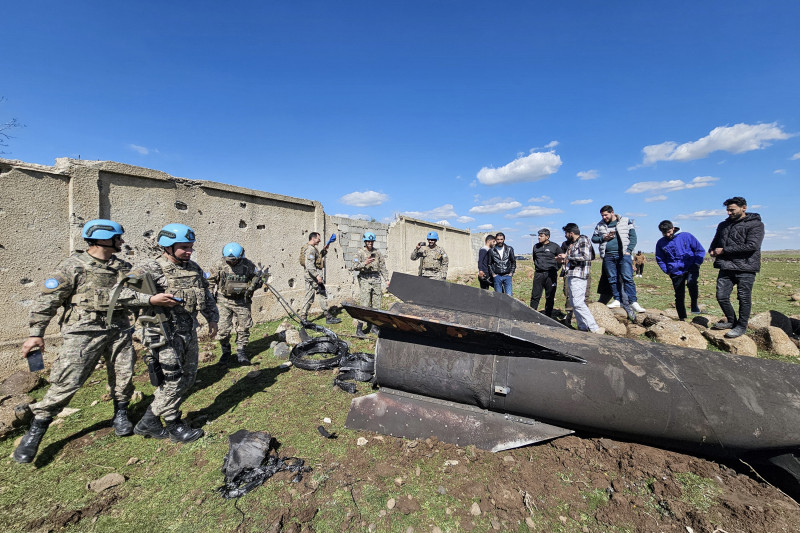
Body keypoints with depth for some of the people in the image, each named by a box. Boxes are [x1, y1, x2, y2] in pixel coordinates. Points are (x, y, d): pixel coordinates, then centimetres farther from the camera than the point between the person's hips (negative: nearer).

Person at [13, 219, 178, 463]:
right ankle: (35, 432, 17)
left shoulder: (122, 267, 8)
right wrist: (36, 333, -7)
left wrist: (151, 299, -20)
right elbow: (47, 299, -5)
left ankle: (120, 415, 30)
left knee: (124, 376, 10)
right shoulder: (73, 266, -7)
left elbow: (126, 293, -2)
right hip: (84, 332, -4)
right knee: (66, 382, -3)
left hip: (118, 329, 5)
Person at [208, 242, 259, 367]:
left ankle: (241, 353, 20)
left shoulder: (248, 264, -5)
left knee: (244, 327, 5)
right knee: (223, 328, -1)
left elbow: (256, 277, 10)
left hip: (242, 301, 1)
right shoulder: (219, 264, -5)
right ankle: (225, 352, 21)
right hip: (223, 300, 0)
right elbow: (211, 280, 5)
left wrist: (251, 288, -5)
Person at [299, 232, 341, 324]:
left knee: (309, 297, 11)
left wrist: (324, 250, 17)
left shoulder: (310, 248, 17)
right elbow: (309, 265, -25)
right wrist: (317, 275, -29)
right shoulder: (311, 249, -16)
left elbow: (319, 257, 29)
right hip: (313, 276, -10)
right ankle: (328, 317, 4)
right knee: (323, 295, -2)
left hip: (309, 276, 10)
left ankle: (303, 318, 11)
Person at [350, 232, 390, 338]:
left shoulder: (377, 253, 13)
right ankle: (359, 329, -5)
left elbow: (383, 267, 16)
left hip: (376, 280, 5)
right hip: (365, 280, -4)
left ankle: (374, 327, 18)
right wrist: (364, 263, -22)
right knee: (365, 305, -10)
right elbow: (353, 267, -8)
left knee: (376, 305, 7)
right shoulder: (360, 253, 0)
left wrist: (387, 280, 8)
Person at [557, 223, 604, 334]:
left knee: (578, 303, -14)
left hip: (578, 276, -9)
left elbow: (585, 257, -18)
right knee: (574, 303, 9)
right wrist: (563, 261, 11)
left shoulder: (583, 240, -4)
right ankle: (582, 327, 15)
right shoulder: (572, 244, 20)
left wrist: (567, 256, -13)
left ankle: (594, 328, -9)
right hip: (571, 276, 9)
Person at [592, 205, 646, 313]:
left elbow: (633, 237, 4)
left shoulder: (626, 221, 7)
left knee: (628, 278, -10)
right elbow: (593, 238, 17)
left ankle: (633, 302, -8)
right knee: (612, 279, 4)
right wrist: (603, 238, -4)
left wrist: (629, 251, -7)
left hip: (623, 254, -3)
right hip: (608, 256, 3)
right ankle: (617, 300, 11)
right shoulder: (600, 225, 14)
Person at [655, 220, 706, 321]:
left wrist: (697, 264, -3)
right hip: (676, 271, 2)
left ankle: (694, 304, -9)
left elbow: (700, 250, 6)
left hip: (691, 267, -2)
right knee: (679, 296, 5)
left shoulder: (686, 236, -3)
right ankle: (682, 317, 20)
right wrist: (667, 271, 5)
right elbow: (660, 260, 14)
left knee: (691, 282, -32)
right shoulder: (661, 243, 1)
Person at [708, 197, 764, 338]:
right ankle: (731, 321, 22)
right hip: (726, 267, 5)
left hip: (745, 268, -5)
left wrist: (724, 250, -14)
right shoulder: (724, 225, 16)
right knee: (721, 296, 2)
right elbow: (715, 242, 27)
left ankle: (741, 326, 15)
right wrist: (712, 251, 3)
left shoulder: (756, 224, -3)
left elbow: (752, 245, -16)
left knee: (743, 298, 2)